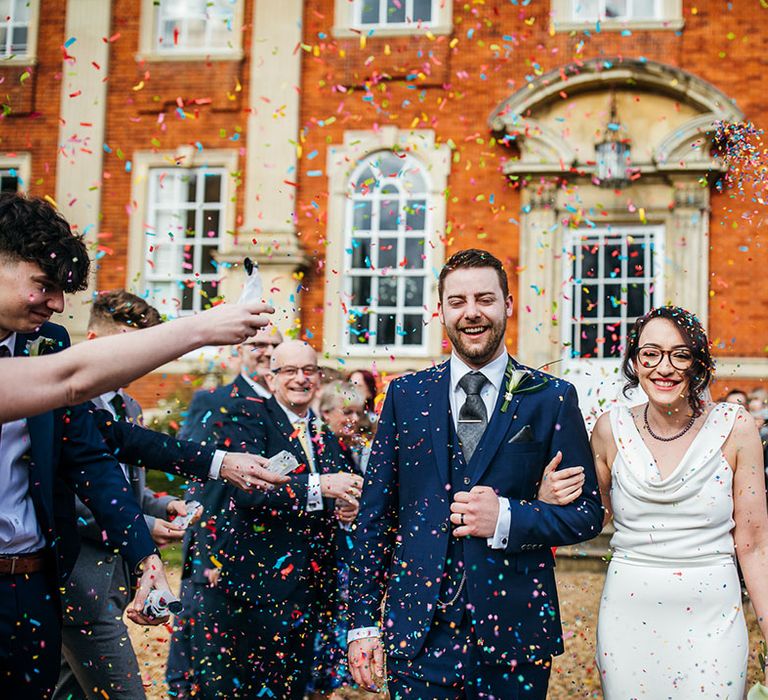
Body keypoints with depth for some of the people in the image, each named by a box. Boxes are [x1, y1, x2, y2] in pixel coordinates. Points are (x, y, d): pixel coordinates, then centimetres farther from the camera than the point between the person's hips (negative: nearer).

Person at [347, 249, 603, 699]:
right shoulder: (406, 395, 5)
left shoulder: (552, 399, 0)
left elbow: (588, 512, 1)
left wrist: (507, 518, -16)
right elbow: (376, 513, 6)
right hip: (418, 633, 1)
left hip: (514, 632, -1)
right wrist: (363, 622, 2)